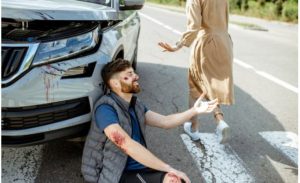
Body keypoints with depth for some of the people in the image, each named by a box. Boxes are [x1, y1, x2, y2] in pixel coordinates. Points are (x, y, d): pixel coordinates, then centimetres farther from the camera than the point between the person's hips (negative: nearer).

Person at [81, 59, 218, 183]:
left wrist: (194, 111, -2)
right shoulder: (106, 108, -18)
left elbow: (165, 122, 10)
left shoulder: (135, 105, 9)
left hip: (138, 168, 7)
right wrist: (169, 169, -26)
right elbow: (127, 145, -27)